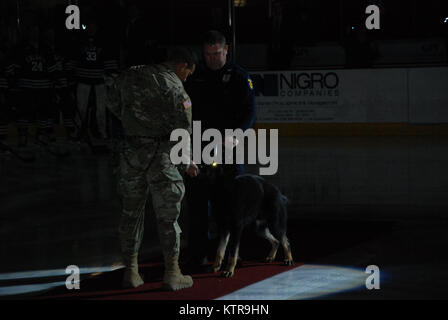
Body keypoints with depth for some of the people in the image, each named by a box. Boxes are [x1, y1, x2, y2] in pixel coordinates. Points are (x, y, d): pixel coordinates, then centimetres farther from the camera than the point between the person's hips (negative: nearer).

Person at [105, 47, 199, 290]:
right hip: (160, 153, -5)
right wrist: (186, 163, 3)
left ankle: (131, 272, 15)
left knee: (131, 212, 13)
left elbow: (113, 103, 20)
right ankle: (172, 274, 5)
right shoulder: (175, 88, -9)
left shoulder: (130, 76, 8)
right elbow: (181, 132, -9)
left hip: (130, 151, 5)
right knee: (167, 215, 3)